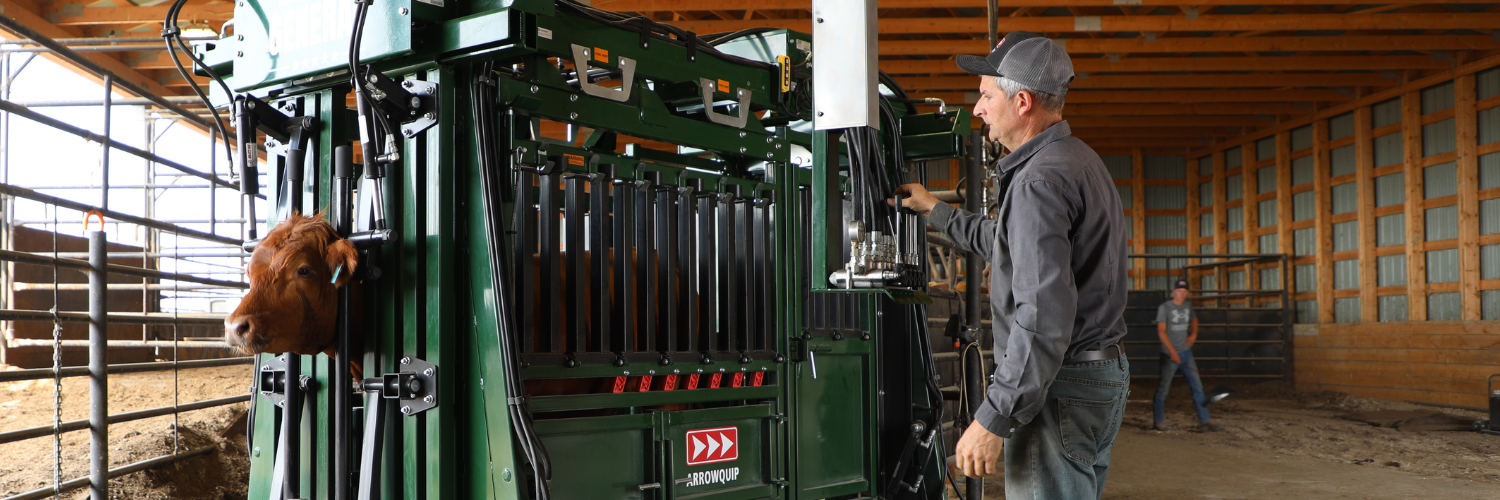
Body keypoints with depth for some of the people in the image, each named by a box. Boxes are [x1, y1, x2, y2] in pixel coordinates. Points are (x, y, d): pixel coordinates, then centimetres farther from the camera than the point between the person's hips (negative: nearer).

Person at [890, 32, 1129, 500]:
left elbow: (1045, 316, -27)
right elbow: (1011, 243, 29)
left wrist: (994, 418, -25)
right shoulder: (1080, 159, 15)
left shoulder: (1040, 179, -20)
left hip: (1058, 388, -11)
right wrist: (936, 210, 35)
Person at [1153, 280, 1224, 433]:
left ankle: (1205, 421, 4)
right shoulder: (1164, 307, -9)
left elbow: (1194, 320, 30)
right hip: (1169, 355, -6)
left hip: (1186, 352, 6)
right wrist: (1172, 352, -22)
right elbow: (1161, 331, -15)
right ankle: (1158, 422, 11)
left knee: (1197, 386, 2)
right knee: (1163, 388, 0)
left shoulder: (1188, 306, 10)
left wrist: (1194, 334, 9)